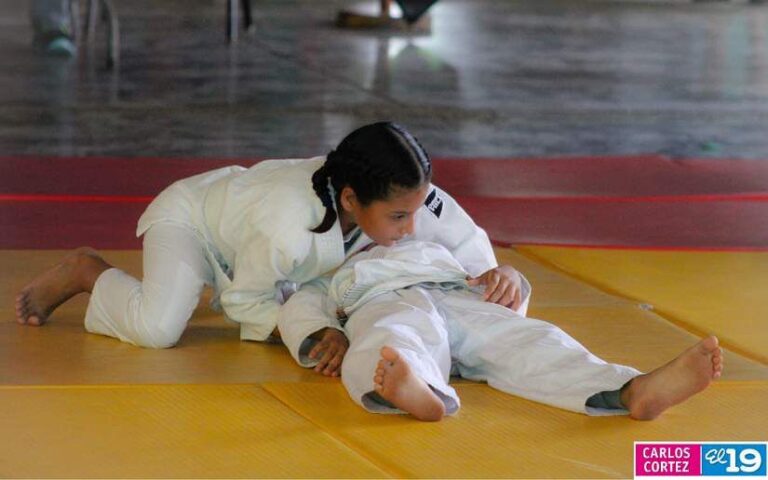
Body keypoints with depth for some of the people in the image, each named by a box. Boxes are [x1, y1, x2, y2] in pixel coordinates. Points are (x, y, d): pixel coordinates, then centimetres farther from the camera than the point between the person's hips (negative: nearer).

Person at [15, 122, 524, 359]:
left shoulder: (409, 196, -28)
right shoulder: (287, 225, -44)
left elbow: (463, 236, -10)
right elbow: (245, 299, -25)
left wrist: (493, 270, -31)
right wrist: (313, 333, -37)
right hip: (190, 215, -7)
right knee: (157, 327, -29)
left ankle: (211, 281, 32)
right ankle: (86, 272, 1)